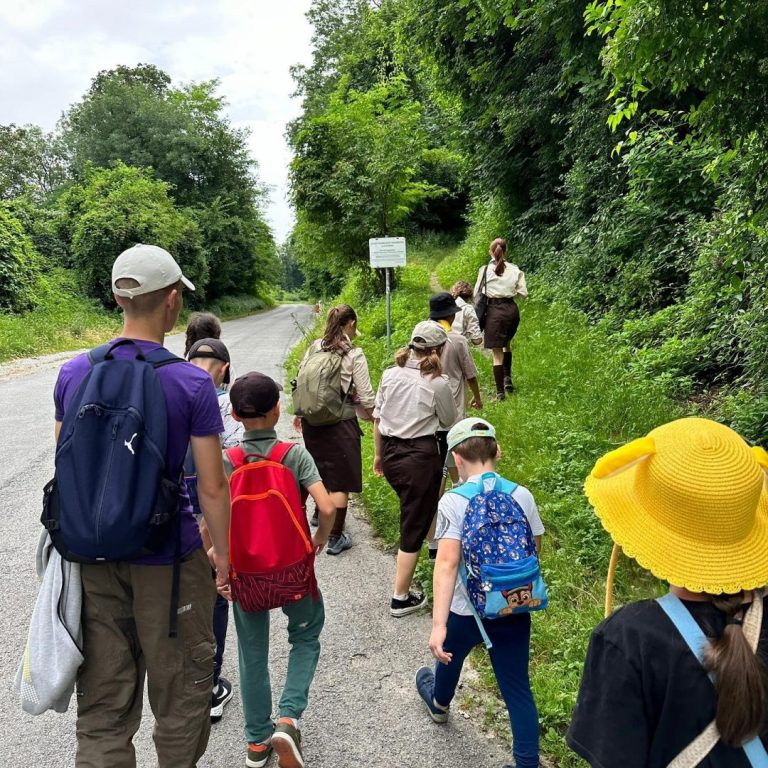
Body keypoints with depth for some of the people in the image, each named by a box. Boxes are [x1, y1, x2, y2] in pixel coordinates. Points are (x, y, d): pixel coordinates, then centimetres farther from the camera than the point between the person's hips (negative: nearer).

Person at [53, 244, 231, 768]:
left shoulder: (74, 372, -2)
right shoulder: (192, 383, -15)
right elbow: (212, 487, -12)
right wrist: (222, 552, 2)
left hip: (93, 557, 4)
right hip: (167, 559, -4)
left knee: (102, 705, 16)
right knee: (180, 694, 17)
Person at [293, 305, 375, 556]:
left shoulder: (314, 347, 2)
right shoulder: (354, 354, -12)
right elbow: (366, 396, -11)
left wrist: (299, 412, 21)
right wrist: (372, 415, 10)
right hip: (340, 422, -5)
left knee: (320, 470, 27)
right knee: (341, 480, 6)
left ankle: (320, 514, 48)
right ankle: (335, 538, 13)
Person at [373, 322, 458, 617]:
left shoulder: (390, 374, 0)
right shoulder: (438, 383, -12)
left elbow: (377, 418, 6)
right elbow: (449, 422, 3)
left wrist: (378, 454, 17)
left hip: (390, 451, 6)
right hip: (420, 456, -6)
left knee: (413, 511, 29)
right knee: (413, 527, 5)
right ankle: (400, 598, 13)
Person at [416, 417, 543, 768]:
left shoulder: (453, 502, -19)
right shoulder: (523, 495, -8)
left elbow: (447, 563, -26)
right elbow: (534, 551, 5)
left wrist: (438, 624, -27)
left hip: (467, 611, -1)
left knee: (450, 655, 30)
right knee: (518, 689, 12)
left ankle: (439, 702, 59)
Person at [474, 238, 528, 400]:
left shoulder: (485, 270, -5)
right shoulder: (515, 270, 1)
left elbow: (477, 293, -1)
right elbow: (523, 293, 3)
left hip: (494, 310, -3)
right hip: (512, 309, 3)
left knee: (497, 353, 3)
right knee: (507, 344, 29)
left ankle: (500, 392, 4)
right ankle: (508, 377, 18)